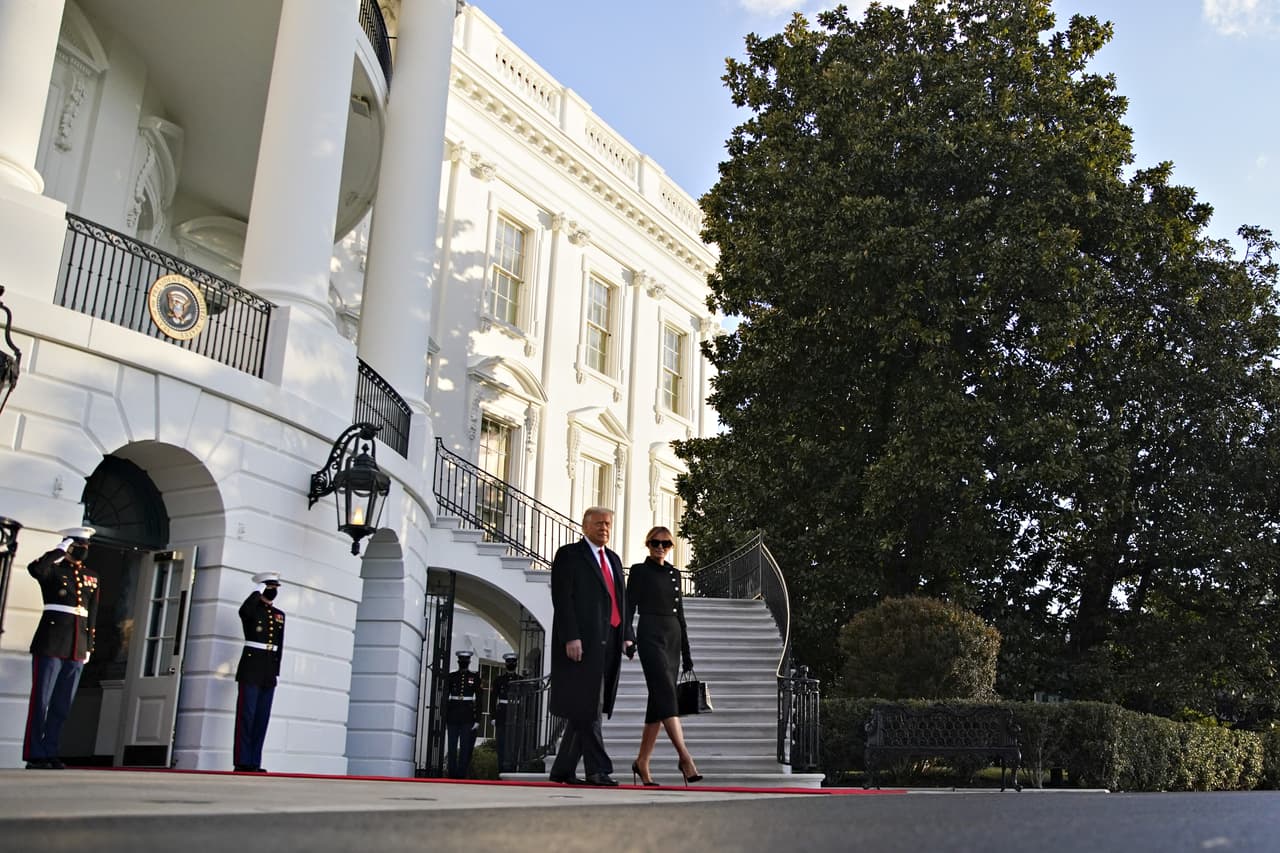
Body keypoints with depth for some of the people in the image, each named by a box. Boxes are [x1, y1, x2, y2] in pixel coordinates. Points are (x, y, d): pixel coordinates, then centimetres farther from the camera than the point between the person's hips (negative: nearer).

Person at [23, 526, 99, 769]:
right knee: (41, 700, -3)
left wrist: (89, 647, 12)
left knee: (63, 704, 6)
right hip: (52, 642, -5)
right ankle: (34, 755, 0)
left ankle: (49, 753, 12)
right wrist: (60, 550, -13)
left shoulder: (91, 578, 16)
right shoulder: (53, 568, 1)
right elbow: (35, 569, -25)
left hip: (77, 647, 5)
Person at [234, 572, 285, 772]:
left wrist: (277, 671, 14)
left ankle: (254, 762, 7)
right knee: (246, 715, -7)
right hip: (251, 668, -6)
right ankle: (242, 762, -5)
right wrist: (259, 590, -16)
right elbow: (244, 611, -28)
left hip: (269, 673, 6)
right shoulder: (252, 608, -1)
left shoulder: (279, 615, 16)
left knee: (262, 717, 4)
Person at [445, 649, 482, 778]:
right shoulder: (451, 676, 6)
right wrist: (444, 718, 3)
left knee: (465, 747, -3)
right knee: (452, 747, 3)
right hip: (453, 716, 1)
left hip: (468, 716, -1)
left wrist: (477, 720, -3)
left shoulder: (475, 677, 4)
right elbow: (445, 698, 8)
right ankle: (452, 774, 10)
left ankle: (461, 774, 1)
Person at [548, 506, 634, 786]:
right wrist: (571, 637, -17)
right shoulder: (569, 555, 0)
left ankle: (563, 770, 14)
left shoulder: (613, 559, 23)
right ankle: (597, 770, -8)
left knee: (585, 710, 8)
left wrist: (627, 635, 10)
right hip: (583, 641, -7)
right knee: (587, 708, -8)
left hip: (609, 642, 7)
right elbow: (562, 598, -8)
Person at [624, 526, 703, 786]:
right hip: (650, 635, -6)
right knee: (666, 694, -17)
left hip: (673, 638, 6)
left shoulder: (674, 574, 16)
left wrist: (686, 652, 17)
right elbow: (629, 608, -4)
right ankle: (685, 757, -24)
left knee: (658, 701, 5)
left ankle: (642, 762, 11)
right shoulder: (639, 571, 1)